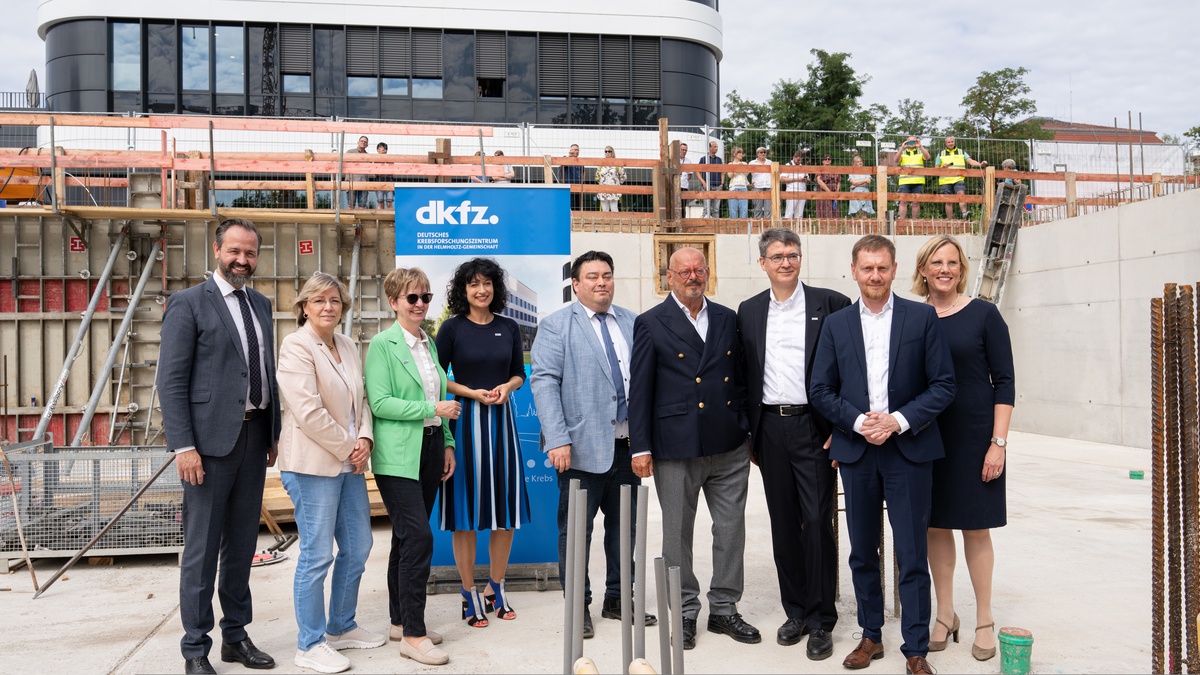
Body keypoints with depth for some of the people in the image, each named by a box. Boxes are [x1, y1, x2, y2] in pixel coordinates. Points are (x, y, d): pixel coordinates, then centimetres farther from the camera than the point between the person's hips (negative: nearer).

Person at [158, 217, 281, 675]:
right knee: (202, 550, 1)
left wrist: (274, 433, 13)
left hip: (253, 438, 6)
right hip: (210, 440, -6)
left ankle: (236, 636, 25)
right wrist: (183, 446, -16)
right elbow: (171, 381, -9)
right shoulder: (188, 304, -5)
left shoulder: (261, 305, 14)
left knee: (242, 544, 13)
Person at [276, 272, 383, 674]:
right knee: (317, 555, -1)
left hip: (349, 462, 8)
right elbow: (309, 412, -18)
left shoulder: (347, 346, 12)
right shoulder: (296, 347, -11)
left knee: (357, 548, 14)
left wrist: (364, 439, -3)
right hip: (314, 464, -8)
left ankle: (342, 628, 30)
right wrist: (347, 449, -12)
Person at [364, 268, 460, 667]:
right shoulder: (382, 345, -7)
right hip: (399, 455, -7)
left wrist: (447, 443, 13)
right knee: (418, 537, -12)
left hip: (430, 449, 7)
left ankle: (401, 621, 23)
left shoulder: (429, 343, 14)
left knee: (407, 537, 13)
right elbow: (379, 403, -15)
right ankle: (413, 636, -4)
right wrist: (432, 409, -17)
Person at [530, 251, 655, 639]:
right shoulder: (556, 326, -3)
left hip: (626, 445, 5)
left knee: (624, 527, 14)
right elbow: (543, 382, -11)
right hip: (582, 447, -5)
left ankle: (617, 599, 29)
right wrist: (557, 440, -19)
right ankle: (578, 607, 18)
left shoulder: (632, 323, 12)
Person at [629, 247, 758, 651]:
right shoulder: (651, 324, -2)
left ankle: (724, 609, 25)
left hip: (729, 446, 4)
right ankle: (684, 613, 22)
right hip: (675, 448, -3)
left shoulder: (728, 319, 10)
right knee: (677, 534, 7)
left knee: (732, 530, 9)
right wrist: (640, 447, -7)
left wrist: (747, 432, 10)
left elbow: (741, 378, 14)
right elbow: (639, 390, -4)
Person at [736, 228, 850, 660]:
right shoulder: (749, 312, 10)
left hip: (814, 427, -4)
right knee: (783, 524, 10)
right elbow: (746, 375, 13)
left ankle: (821, 622, 10)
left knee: (817, 522, -3)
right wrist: (750, 436, 9)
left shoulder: (830, 304, -2)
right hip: (770, 427, 4)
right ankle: (796, 612, 24)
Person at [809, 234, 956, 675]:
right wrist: (859, 422, -11)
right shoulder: (836, 325, 6)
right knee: (862, 552, 12)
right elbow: (821, 390, 4)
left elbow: (943, 385, -2)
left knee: (911, 556, 1)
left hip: (909, 450, -2)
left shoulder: (922, 317, 0)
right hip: (856, 451, 3)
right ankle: (870, 636, 27)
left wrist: (899, 420, -14)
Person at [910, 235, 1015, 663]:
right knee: (936, 526, 9)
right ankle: (944, 616, 23)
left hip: (973, 435, -2)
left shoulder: (983, 315, -4)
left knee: (976, 527, 5)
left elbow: (1004, 381, -4)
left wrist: (998, 442, -10)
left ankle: (984, 621, 20)